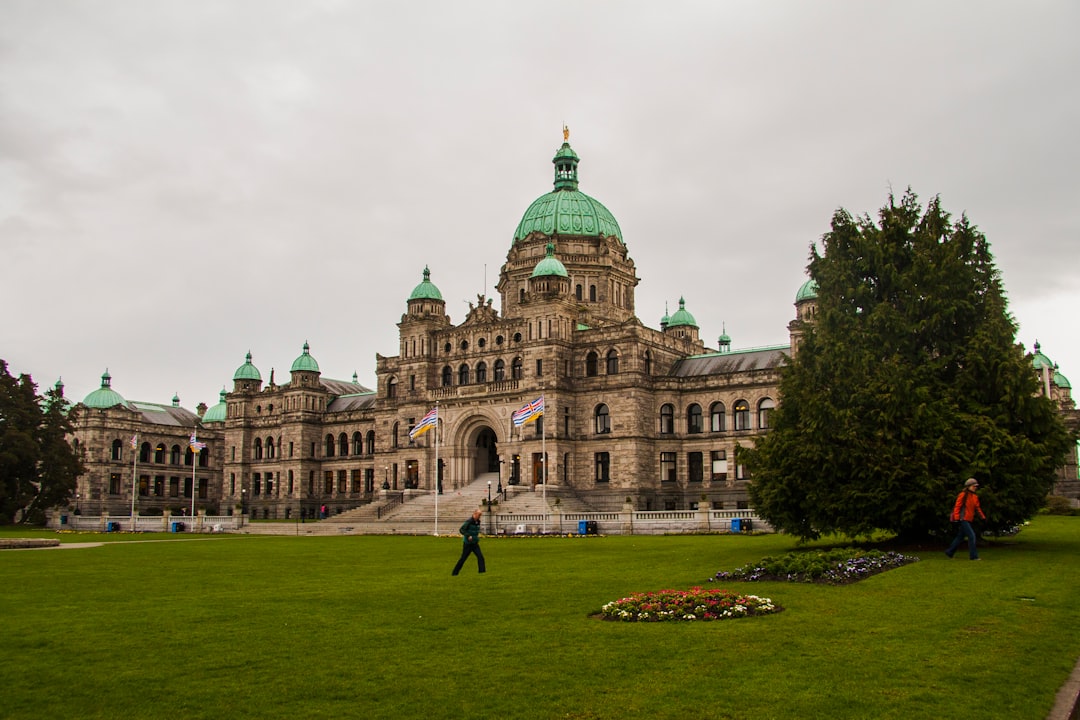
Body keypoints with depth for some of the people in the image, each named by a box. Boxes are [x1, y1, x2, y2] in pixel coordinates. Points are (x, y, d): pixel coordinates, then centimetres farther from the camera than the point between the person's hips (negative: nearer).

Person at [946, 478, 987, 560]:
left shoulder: (975, 497, 14)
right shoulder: (963, 495, -10)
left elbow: (977, 507, 19)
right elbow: (957, 506, -12)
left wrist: (983, 517, 9)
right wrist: (956, 518, -17)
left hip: (968, 520, 9)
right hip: (963, 519, -9)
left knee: (960, 537, 13)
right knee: (971, 536, -12)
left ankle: (949, 552, 23)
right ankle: (973, 555, -8)